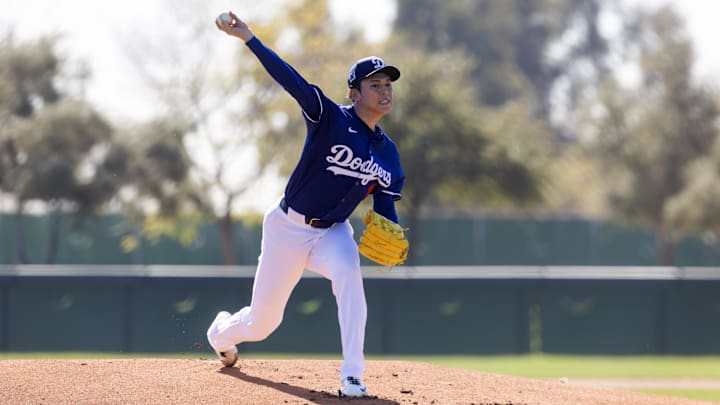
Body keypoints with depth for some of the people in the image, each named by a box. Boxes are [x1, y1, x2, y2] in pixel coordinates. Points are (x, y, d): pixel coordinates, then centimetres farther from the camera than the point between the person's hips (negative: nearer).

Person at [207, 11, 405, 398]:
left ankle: (351, 377, -33)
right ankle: (222, 332, 47)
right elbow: (291, 80, -29)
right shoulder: (330, 118, -16)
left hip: (333, 232, 3)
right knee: (262, 322, 7)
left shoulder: (387, 153, -1)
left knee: (348, 275, -33)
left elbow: (385, 208, 3)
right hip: (288, 228, -3)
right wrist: (249, 39, -41)